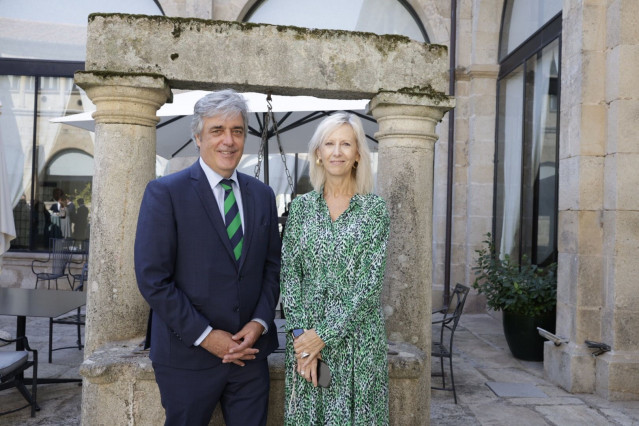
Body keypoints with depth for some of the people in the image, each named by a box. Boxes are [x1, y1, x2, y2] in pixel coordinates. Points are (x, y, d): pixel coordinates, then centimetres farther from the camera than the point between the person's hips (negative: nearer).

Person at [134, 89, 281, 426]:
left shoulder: (262, 195, 7)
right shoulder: (165, 192, -7)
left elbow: (272, 266, 10)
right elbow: (153, 278, -12)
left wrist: (260, 323, -5)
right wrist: (205, 335, -13)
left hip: (250, 353, 4)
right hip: (189, 355, -3)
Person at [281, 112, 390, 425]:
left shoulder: (374, 208, -4)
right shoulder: (301, 206, 4)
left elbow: (371, 282, -10)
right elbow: (289, 273, 1)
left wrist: (324, 335, -14)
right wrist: (300, 334, -9)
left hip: (356, 333, -2)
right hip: (305, 333, 2)